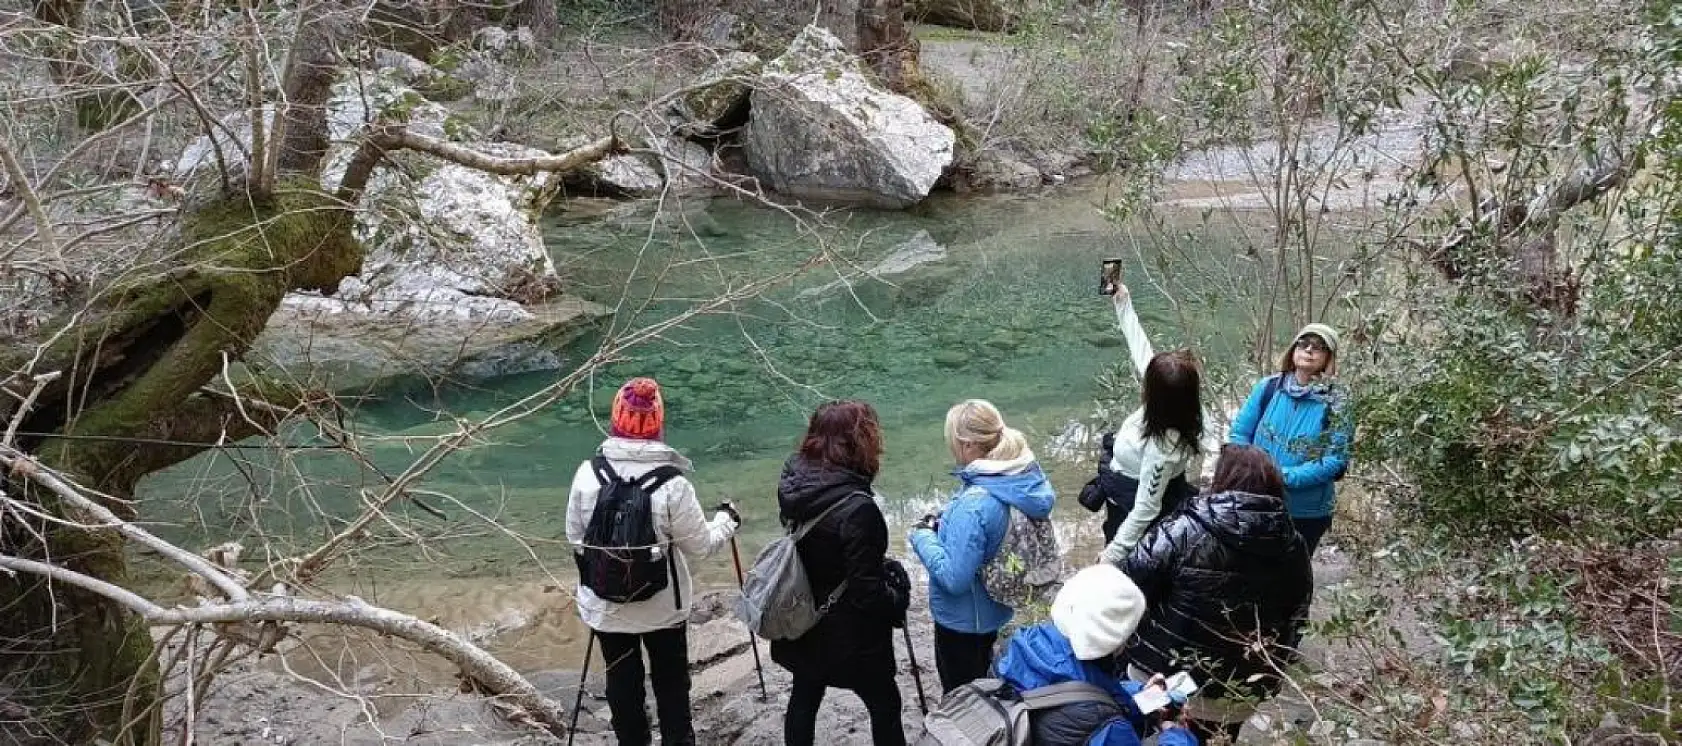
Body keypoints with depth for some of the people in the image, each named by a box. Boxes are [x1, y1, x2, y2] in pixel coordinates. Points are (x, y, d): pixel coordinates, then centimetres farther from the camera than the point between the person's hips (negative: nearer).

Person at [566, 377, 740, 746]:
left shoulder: (587, 474, -14)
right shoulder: (671, 483, -22)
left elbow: (574, 537, -1)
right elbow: (700, 545, -12)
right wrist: (726, 520, 8)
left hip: (605, 605, 2)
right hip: (662, 605, -2)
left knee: (621, 682, 20)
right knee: (671, 683, 19)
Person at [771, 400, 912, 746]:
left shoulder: (794, 484, -9)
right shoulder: (856, 508, -30)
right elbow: (866, 590, -24)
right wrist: (898, 602, -6)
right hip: (849, 636, -7)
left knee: (803, 697, 22)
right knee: (884, 704, 14)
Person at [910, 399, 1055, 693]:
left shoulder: (974, 505, -35)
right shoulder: (1021, 479, -8)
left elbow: (953, 577, -31)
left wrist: (923, 536, -18)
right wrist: (943, 525, -1)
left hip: (963, 621, -8)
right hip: (992, 612, 8)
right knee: (982, 691, 29)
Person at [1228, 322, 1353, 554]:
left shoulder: (1335, 405, -11)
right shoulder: (1268, 387, -5)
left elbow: (1335, 461, -16)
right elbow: (1240, 433, 0)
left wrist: (1284, 476, -23)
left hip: (1307, 512, -2)